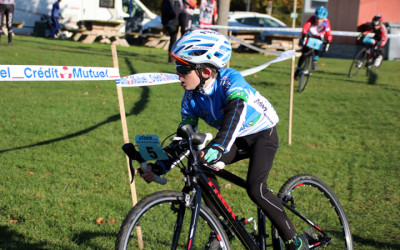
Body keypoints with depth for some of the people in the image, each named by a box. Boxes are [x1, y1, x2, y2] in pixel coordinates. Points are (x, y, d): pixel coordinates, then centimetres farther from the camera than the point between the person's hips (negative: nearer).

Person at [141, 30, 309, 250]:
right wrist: (159, 167, -18)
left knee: (255, 188, -24)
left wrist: (217, 147, -65)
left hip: (263, 134, -6)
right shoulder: (191, 98, -11)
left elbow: (236, 111, -50)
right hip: (236, 139, 6)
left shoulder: (230, 80, -31)